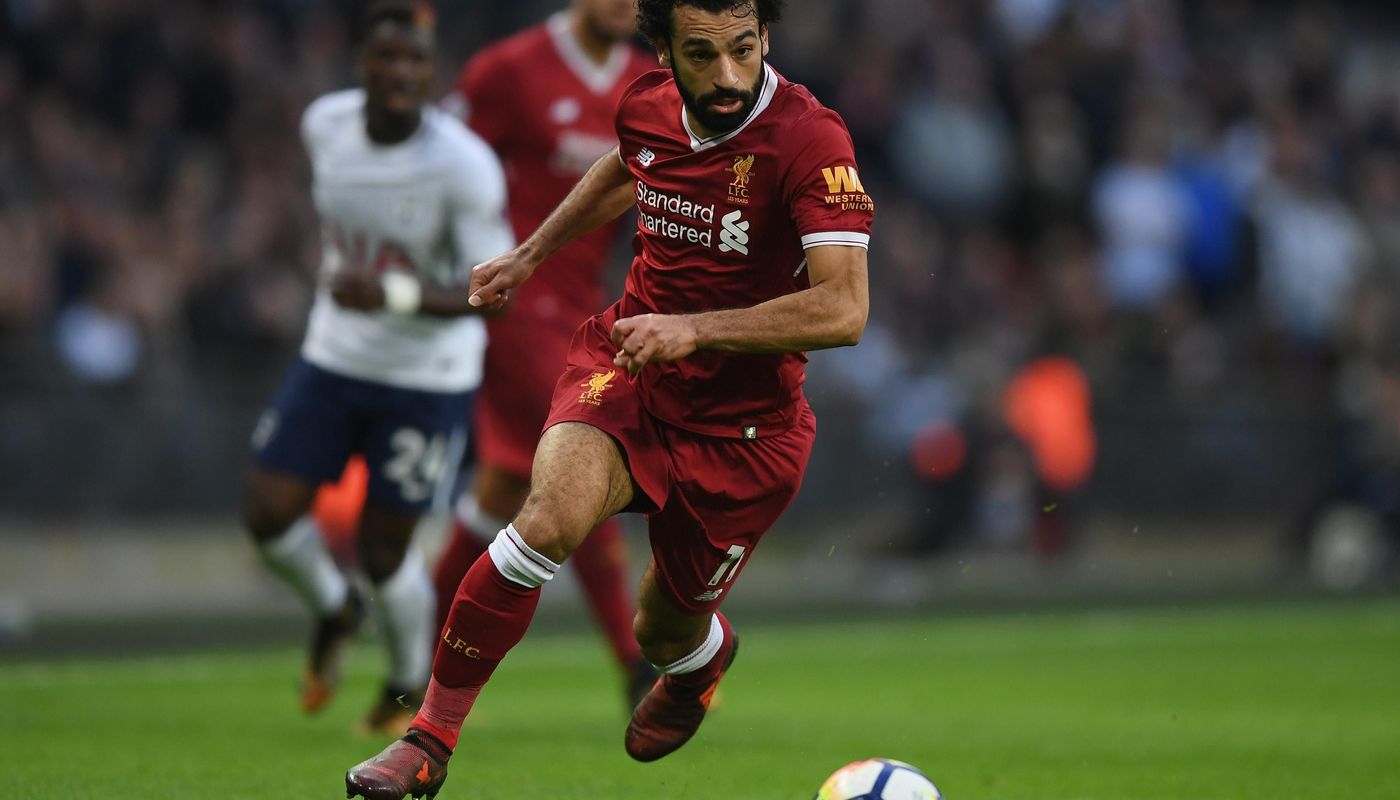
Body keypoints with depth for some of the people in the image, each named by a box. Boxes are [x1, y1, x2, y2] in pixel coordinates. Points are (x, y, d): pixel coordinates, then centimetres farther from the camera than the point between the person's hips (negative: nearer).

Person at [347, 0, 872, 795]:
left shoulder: (810, 139, -22)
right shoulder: (648, 104, -5)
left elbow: (844, 309, -29)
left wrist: (694, 328, -34)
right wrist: (531, 253, 28)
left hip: (743, 425, -2)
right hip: (623, 368, 2)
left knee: (666, 636, 12)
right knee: (549, 516, -28)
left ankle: (704, 656, 54)